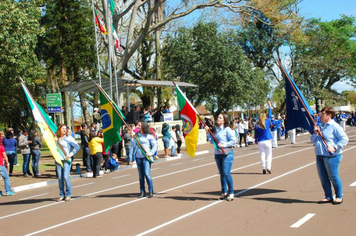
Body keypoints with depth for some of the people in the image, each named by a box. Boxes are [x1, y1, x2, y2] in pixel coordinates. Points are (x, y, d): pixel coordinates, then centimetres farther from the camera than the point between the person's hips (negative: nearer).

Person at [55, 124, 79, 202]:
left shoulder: (69, 138, 3)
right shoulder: (56, 138, 11)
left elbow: (77, 146, -3)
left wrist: (70, 154, -9)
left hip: (66, 160, -3)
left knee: (66, 176, -11)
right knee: (60, 177, 1)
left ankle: (68, 194, 1)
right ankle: (62, 195, 10)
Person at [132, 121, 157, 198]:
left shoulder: (149, 136, -3)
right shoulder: (137, 135, 12)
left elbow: (155, 145, -2)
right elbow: (134, 145, 20)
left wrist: (151, 153, -11)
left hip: (146, 157, -5)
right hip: (138, 157, 5)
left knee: (147, 174, -11)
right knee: (141, 175, 8)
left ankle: (151, 191, -2)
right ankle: (142, 192, 15)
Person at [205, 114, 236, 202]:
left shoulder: (227, 129, -8)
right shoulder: (216, 129, 12)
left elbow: (234, 140, -13)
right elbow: (212, 141, 12)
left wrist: (224, 145, -18)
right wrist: (208, 132, 3)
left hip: (227, 154, -7)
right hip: (218, 154, 7)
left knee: (226, 173, -13)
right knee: (221, 174, 12)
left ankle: (231, 193, 1)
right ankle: (224, 192, 23)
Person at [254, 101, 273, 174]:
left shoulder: (256, 125, -2)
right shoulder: (267, 122, -5)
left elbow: (256, 134, 4)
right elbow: (270, 115, 8)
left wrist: (256, 141, 17)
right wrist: (269, 106, 15)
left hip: (260, 142, 2)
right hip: (267, 141, -2)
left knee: (262, 155, 6)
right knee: (269, 154, 5)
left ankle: (264, 168, 4)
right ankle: (268, 167, -4)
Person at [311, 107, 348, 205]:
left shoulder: (335, 126, -9)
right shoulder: (320, 126, 16)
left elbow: (345, 139, -13)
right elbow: (312, 140, 19)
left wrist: (335, 147, -21)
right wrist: (315, 134, 0)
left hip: (331, 156, -8)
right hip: (320, 156, 8)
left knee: (333, 177, -1)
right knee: (323, 178, 9)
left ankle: (339, 196, 15)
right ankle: (328, 197, 20)